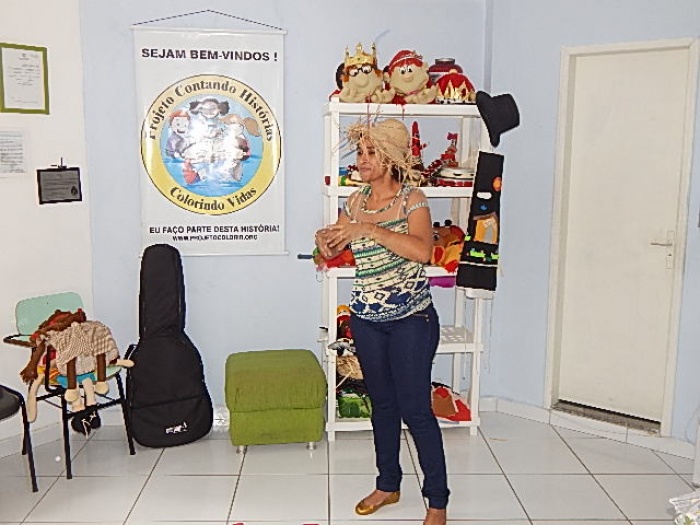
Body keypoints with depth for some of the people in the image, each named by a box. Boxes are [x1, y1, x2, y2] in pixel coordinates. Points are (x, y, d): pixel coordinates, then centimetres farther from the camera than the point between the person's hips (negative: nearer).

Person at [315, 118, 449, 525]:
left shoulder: (412, 200, -10)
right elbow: (333, 248, 13)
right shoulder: (356, 202, 6)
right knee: (382, 403, 16)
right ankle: (388, 484, 33)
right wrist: (325, 241, -11)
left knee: (415, 408, -2)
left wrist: (370, 230, -30)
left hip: (411, 319, -5)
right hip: (366, 319, 5)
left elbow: (422, 250, -26)